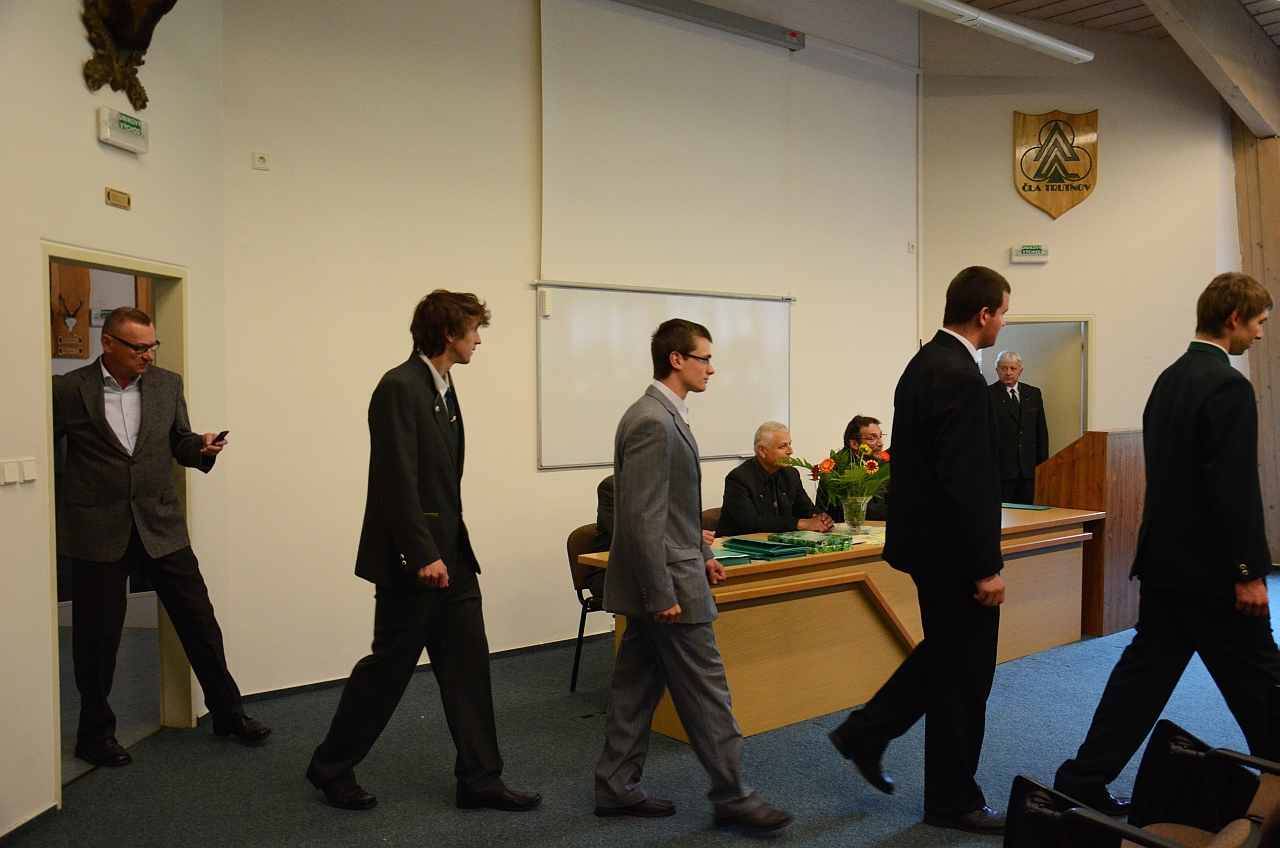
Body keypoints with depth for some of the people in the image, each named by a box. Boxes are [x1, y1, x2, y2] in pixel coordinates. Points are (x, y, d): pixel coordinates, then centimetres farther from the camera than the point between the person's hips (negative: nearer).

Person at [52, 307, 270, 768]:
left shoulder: (167, 384, 6)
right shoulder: (68, 390, -4)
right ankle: (95, 733, 27)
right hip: (97, 531, -3)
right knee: (97, 635, 8)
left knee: (200, 621, 6)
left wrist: (201, 446, -8)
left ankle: (228, 713, 21)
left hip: (162, 525, 3)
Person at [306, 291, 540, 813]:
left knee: (468, 666, 10)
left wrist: (449, 550, 15)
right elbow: (397, 481, -22)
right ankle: (331, 768, 26)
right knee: (389, 667, 5)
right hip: (414, 560, -9)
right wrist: (423, 555, -23)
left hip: (450, 555, 9)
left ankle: (479, 779, 20)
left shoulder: (442, 388, 12)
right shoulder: (400, 387, -16)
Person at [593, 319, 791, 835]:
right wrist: (662, 594, -22)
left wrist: (701, 554, 19)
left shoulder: (662, 415, 13)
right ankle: (731, 798, 13)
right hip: (666, 582, -10)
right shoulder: (652, 422, -20)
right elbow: (641, 517, -23)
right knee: (706, 690, 0)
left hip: (656, 581, 10)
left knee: (637, 686, 16)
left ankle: (616, 788, 26)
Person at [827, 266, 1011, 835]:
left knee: (943, 653, 24)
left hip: (923, 536, 10)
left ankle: (865, 734, 29)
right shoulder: (961, 378, -21)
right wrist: (984, 569, -19)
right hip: (953, 552, -10)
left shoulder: (924, 363, 9)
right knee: (963, 675, 5)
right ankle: (953, 802, 21)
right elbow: (964, 483, -25)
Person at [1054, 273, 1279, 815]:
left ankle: (1083, 780, 12)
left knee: (1146, 669, 11)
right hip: (1209, 567, -8)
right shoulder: (1228, 385, -16)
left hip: (1163, 559, 8)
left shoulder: (1170, 378, 12)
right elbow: (1235, 487, -20)